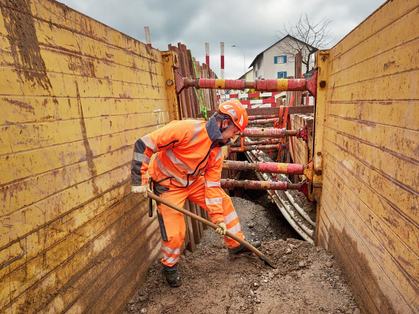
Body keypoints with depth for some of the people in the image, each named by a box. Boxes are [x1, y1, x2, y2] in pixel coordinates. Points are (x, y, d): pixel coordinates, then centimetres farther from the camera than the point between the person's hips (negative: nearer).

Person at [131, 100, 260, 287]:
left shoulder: (217, 150, -6)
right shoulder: (187, 129, -30)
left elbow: (213, 185, -3)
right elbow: (144, 145, -28)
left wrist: (218, 217, -5)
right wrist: (139, 180, -27)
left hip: (194, 182, 7)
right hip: (169, 184, -7)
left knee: (224, 202, 7)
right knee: (174, 232, -8)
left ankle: (237, 246, 26)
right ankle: (170, 267, 25)